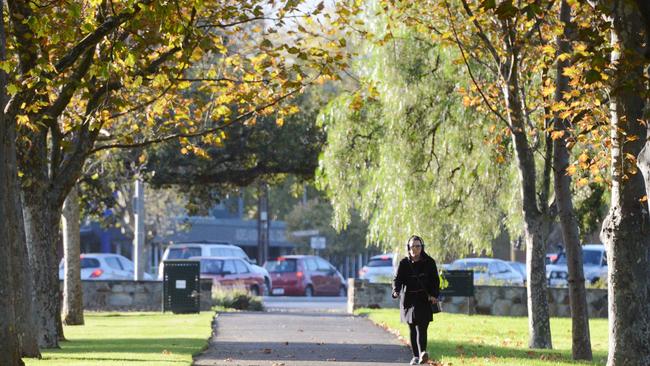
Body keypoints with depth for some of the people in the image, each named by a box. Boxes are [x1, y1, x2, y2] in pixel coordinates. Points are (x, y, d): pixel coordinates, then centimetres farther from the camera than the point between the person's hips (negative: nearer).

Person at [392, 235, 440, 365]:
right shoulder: (404, 263, 3)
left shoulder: (429, 262, 1)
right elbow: (397, 279, -3)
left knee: (421, 327, -16)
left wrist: (434, 294, -15)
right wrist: (396, 291, -24)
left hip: (424, 299, -2)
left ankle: (422, 353, -28)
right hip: (408, 299, 2)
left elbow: (435, 280, 1)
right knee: (412, 329, 8)